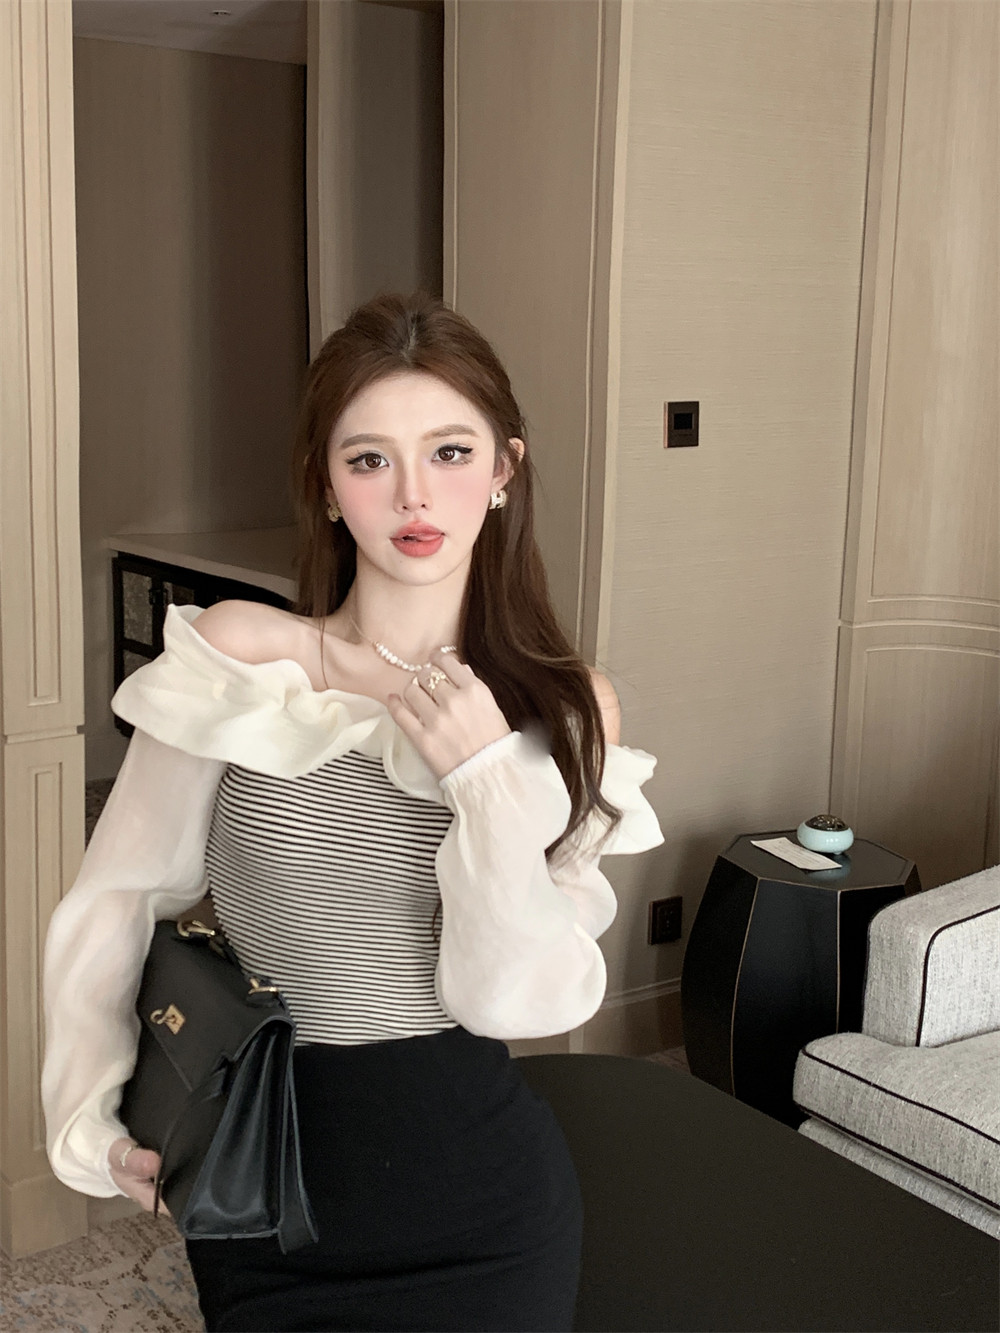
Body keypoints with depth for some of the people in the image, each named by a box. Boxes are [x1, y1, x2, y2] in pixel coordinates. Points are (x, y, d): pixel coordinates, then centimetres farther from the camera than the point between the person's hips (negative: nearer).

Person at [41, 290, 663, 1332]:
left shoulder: (568, 710, -6)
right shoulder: (238, 657, -12)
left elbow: (514, 1001, -11)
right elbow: (114, 898, -3)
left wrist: (490, 779, -21)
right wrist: (89, 1115, -9)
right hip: (264, 1191, 0)